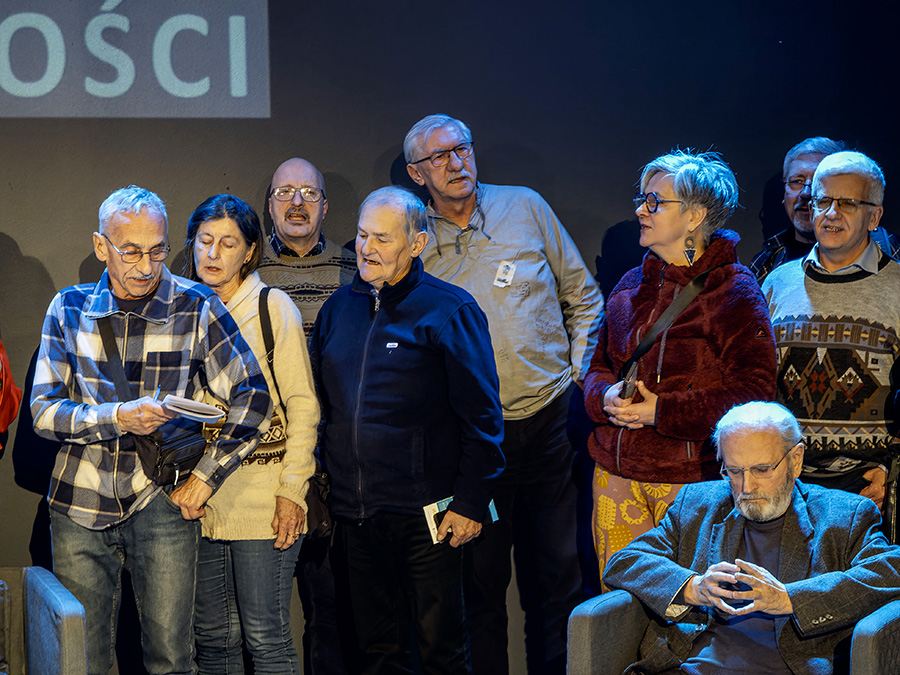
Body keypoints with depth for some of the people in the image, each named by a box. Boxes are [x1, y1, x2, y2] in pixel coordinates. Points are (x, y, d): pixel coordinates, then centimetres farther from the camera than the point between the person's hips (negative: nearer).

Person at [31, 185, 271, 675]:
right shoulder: (70, 309, 2)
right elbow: (43, 411, -3)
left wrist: (205, 476, -5)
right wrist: (118, 418, -19)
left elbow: (252, 398, -1)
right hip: (80, 503, 2)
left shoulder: (195, 308, -3)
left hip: (162, 500, -1)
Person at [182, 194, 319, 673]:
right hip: (198, 496, 5)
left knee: (265, 635, -4)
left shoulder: (274, 308, -2)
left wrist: (292, 490, -12)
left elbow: (302, 405, -4)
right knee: (212, 634, 7)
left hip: (261, 498, -4)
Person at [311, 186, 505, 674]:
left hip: (426, 515, -5)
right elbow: (318, 405, 19)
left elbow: (481, 415, -8)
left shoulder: (449, 311, -7)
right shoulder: (339, 308, 10)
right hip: (355, 514, 5)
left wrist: (471, 502, -12)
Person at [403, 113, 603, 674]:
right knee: (480, 579, 3)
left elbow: (583, 296, 12)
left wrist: (578, 371, 4)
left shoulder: (525, 208, 4)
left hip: (548, 421, 1)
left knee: (557, 572, 6)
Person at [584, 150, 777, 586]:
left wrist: (662, 411, -15)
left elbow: (754, 393, -13)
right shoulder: (633, 285, 14)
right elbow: (599, 367, 21)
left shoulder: (734, 292, -6)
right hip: (618, 475, 6)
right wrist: (607, 396, -3)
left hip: (691, 480, -6)